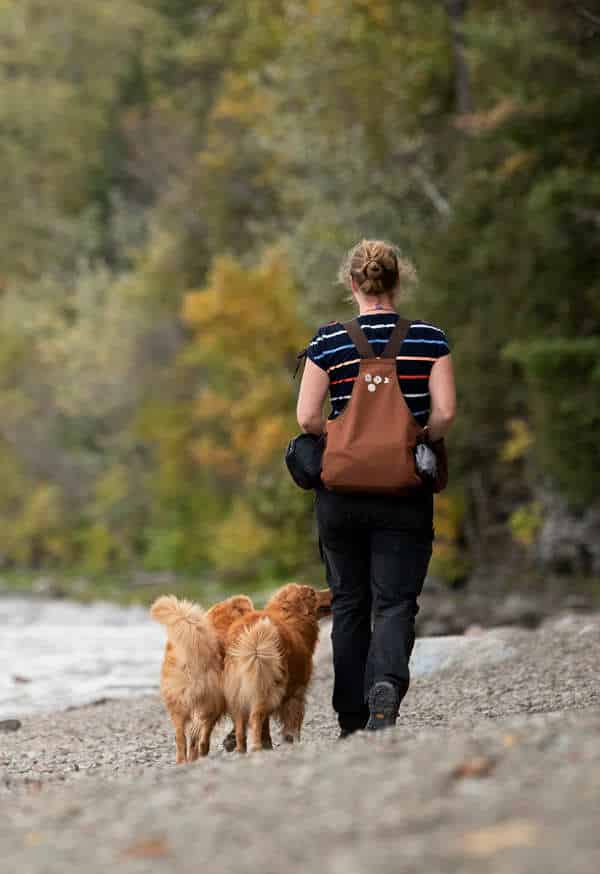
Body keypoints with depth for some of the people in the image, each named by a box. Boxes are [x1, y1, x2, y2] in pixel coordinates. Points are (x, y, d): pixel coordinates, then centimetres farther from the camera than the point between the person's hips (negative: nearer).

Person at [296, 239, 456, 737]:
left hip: (341, 489, 1)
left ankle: (353, 722, 14)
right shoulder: (430, 339, -1)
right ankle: (387, 685, -28)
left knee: (349, 604, 12)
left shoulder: (328, 343, -2)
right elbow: (445, 413, -9)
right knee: (395, 601, 0)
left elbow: (308, 419, -7)